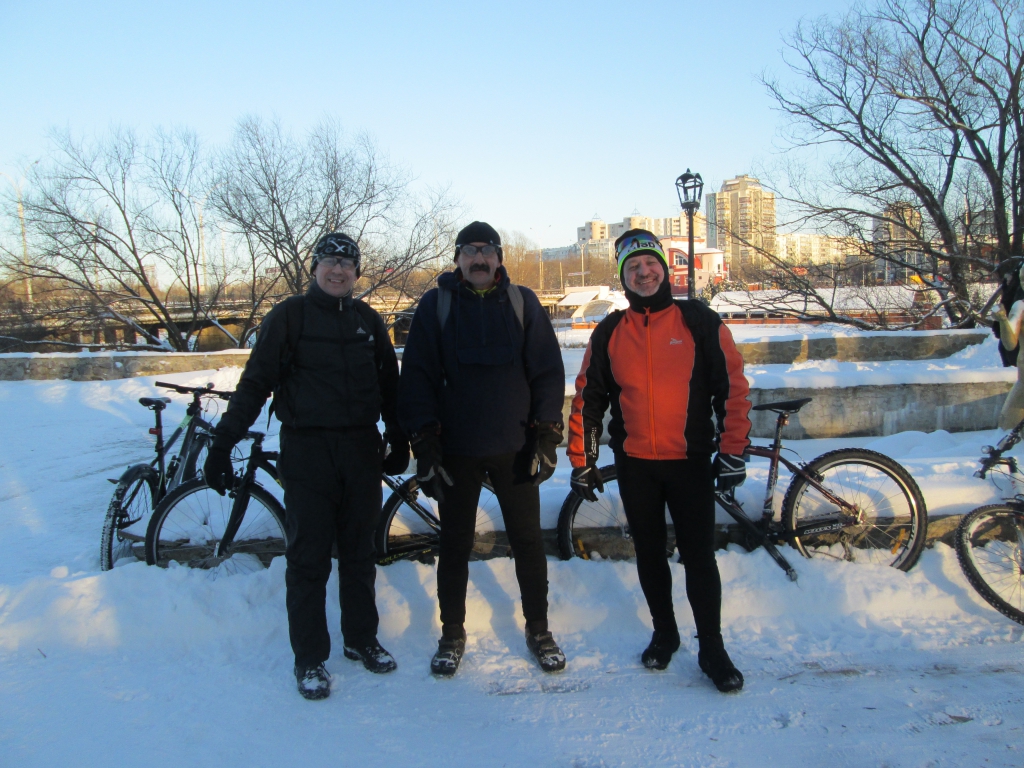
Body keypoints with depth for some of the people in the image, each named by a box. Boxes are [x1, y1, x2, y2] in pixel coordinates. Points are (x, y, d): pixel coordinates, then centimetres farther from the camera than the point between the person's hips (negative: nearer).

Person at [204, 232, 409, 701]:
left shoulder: (367, 320, 10)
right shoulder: (288, 316, -2)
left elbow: (389, 382, 17)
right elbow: (255, 381, -5)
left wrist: (398, 439, 17)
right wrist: (223, 443, -10)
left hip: (362, 450, 4)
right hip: (307, 451, -4)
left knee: (359, 553, 13)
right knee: (309, 557, 2)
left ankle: (361, 639, 28)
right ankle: (309, 659, 13)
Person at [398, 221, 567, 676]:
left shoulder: (522, 303, 4)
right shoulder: (435, 305, 2)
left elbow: (548, 370, 4)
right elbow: (417, 375, -1)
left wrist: (547, 434, -2)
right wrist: (424, 440, -8)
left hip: (514, 448, 1)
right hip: (456, 450, 0)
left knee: (528, 541, 8)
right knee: (455, 545, 10)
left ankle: (538, 630, 26)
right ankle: (452, 634, 26)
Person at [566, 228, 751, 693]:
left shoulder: (700, 322, -3)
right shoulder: (609, 333, 5)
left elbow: (732, 386, -2)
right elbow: (587, 397, 9)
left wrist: (732, 452, -7)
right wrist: (582, 460, 7)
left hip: (690, 460, -2)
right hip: (634, 464, 3)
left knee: (699, 557, 1)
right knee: (649, 554, 13)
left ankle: (712, 649, 16)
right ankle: (664, 634, 32)